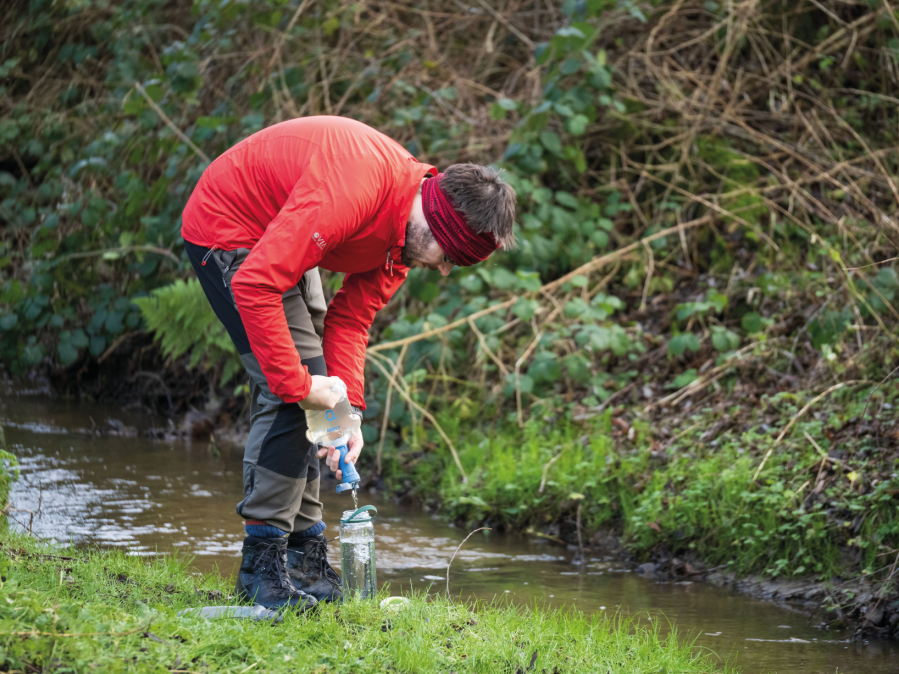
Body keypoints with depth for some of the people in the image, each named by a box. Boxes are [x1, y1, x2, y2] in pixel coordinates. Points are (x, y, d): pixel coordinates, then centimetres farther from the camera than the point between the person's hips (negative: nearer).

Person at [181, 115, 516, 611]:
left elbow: (350, 318, -1)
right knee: (286, 395, -16)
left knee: (308, 383, 7)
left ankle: (303, 556, 13)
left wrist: (348, 409, -13)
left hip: (276, 238, 9)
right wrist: (298, 382, -32)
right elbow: (254, 285, -36)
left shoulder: (407, 222, -8)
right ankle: (262, 565, -12)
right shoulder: (353, 191, -36)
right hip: (225, 229, -9)